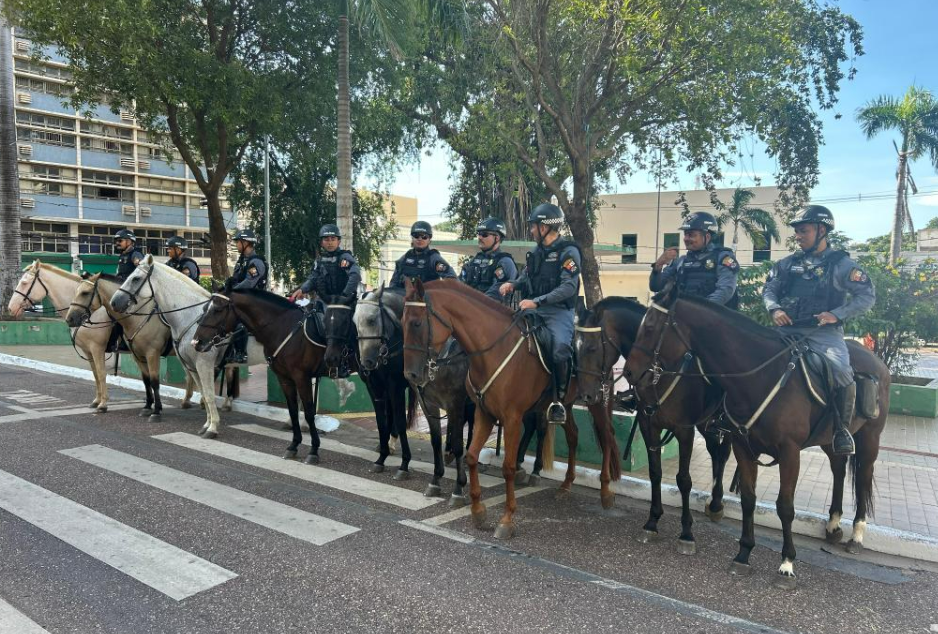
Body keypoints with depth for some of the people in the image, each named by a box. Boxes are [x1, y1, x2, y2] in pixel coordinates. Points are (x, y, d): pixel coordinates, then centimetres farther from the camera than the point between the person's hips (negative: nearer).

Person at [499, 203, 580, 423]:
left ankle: (558, 400, -11)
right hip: (533, 308, 7)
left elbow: (568, 288, -19)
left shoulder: (568, 251, -9)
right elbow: (526, 277, 27)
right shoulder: (537, 251, 13)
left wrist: (537, 301, -27)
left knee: (560, 349, -29)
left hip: (558, 310, -7)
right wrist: (512, 284, 4)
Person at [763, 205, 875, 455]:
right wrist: (774, 309, -6)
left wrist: (837, 314, -16)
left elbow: (867, 296, -3)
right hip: (788, 330, 4)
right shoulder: (788, 264, 13)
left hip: (824, 333, -4)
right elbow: (769, 289, 15)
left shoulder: (840, 264, 1)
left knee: (840, 369, -29)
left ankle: (842, 428, -7)